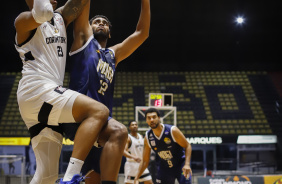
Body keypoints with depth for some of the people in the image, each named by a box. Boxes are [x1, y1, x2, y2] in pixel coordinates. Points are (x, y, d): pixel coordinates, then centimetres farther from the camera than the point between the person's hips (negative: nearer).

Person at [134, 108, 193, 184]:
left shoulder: (172, 131, -22)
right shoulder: (148, 137, -9)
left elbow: (187, 146, -14)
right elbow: (145, 161, -1)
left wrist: (187, 164, -29)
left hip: (180, 164, -4)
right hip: (164, 167, 4)